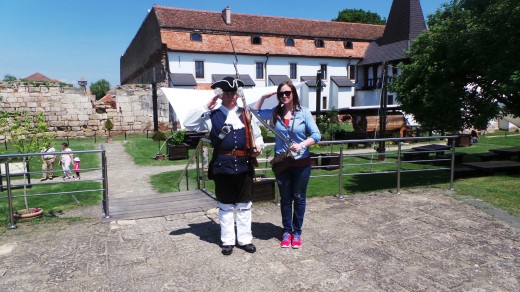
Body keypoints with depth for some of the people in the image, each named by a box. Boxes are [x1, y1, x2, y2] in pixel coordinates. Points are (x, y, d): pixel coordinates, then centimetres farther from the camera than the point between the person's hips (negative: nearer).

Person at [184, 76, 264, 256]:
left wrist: (258, 146, -5)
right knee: (226, 205, 10)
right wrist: (206, 107, -10)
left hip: (245, 165, 2)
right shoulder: (212, 115, 2)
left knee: (244, 204, 11)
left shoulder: (246, 114, 9)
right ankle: (228, 241, 23)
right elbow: (188, 124, -6)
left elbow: (257, 135, 16)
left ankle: (245, 239, 24)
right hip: (222, 166, -2)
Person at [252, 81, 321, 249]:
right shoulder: (275, 113, 1)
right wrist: (263, 97, 1)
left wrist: (301, 145, -24)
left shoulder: (303, 112, -7)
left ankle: (297, 232, 24)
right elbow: (254, 112, 10)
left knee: (299, 198, 10)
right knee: (285, 198, 13)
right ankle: (287, 231, 26)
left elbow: (316, 135, -10)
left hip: (301, 163, -2)